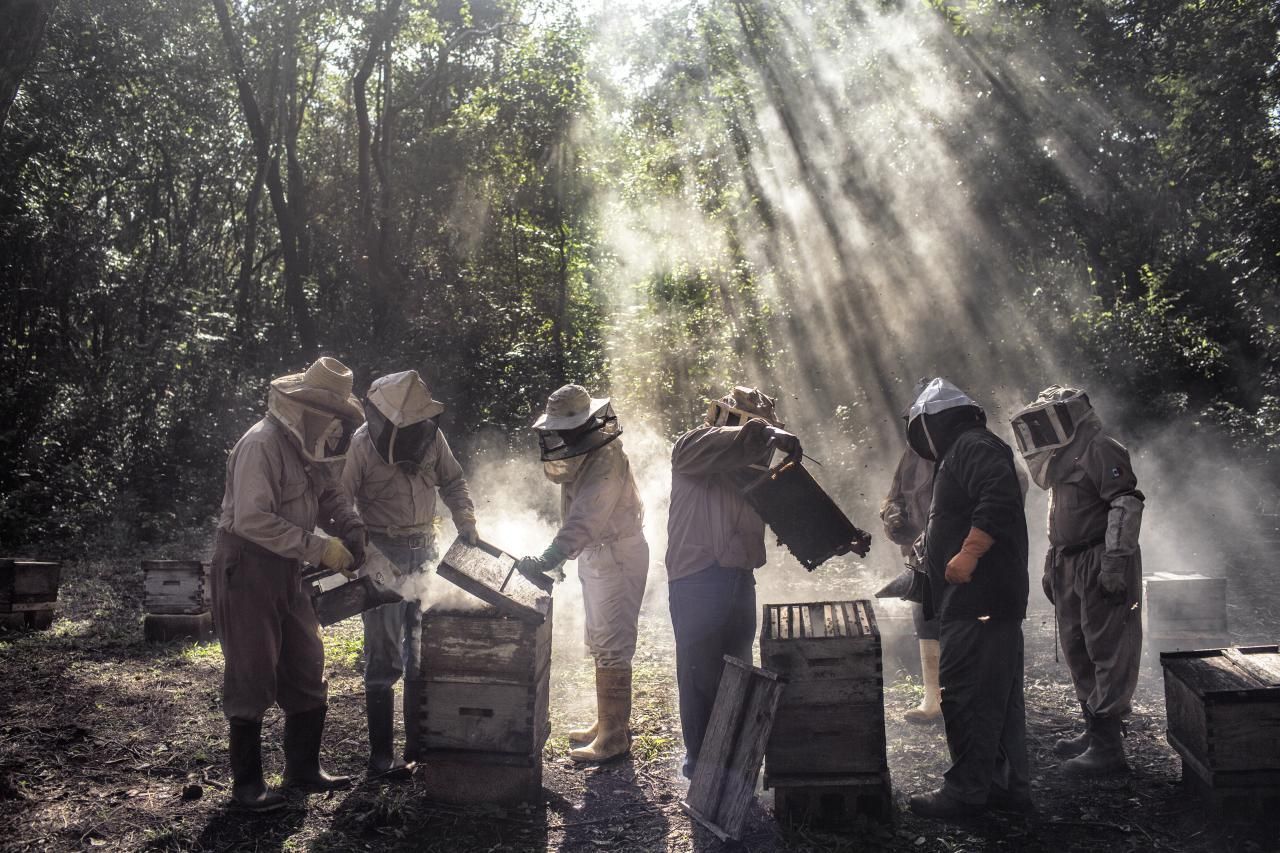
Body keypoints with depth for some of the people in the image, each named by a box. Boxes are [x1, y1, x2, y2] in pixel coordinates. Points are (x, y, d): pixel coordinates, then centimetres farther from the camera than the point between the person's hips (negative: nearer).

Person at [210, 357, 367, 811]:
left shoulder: (308, 449, 8)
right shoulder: (261, 445, -21)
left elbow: (332, 499, 13)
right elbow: (252, 519, -29)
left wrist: (355, 532, -8)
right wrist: (319, 548, -28)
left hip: (285, 571, 9)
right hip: (245, 568, -9)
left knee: (306, 669, 12)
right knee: (252, 676, -1)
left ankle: (303, 768, 24)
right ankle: (246, 782, 13)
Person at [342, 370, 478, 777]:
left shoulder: (431, 435, -2)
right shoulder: (364, 444, -16)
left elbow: (452, 481, 12)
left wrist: (466, 521, 0)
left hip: (424, 551, 5)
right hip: (382, 556, -5)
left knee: (423, 652, 12)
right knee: (384, 656, -1)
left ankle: (419, 745, 25)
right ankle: (381, 756, 10)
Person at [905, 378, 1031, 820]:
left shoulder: (972, 447, -9)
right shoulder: (963, 453, 24)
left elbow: (999, 497, -25)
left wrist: (968, 554, -26)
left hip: (977, 598, -11)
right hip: (993, 600, 11)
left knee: (965, 695, -7)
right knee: (1000, 694, 13)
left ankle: (966, 790, -1)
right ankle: (1009, 785, 20)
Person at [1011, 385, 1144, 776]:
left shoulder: (1099, 450, -10)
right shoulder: (1064, 458, 20)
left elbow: (1126, 504, -19)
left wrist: (1116, 561, -25)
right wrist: (1051, 567, 24)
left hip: (1100, 567, -10)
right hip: (1070, 568, 10)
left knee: (1108, 653, -7)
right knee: (1077, 652, 14)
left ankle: (1109, 747, -6)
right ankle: (1095, 731, 26)